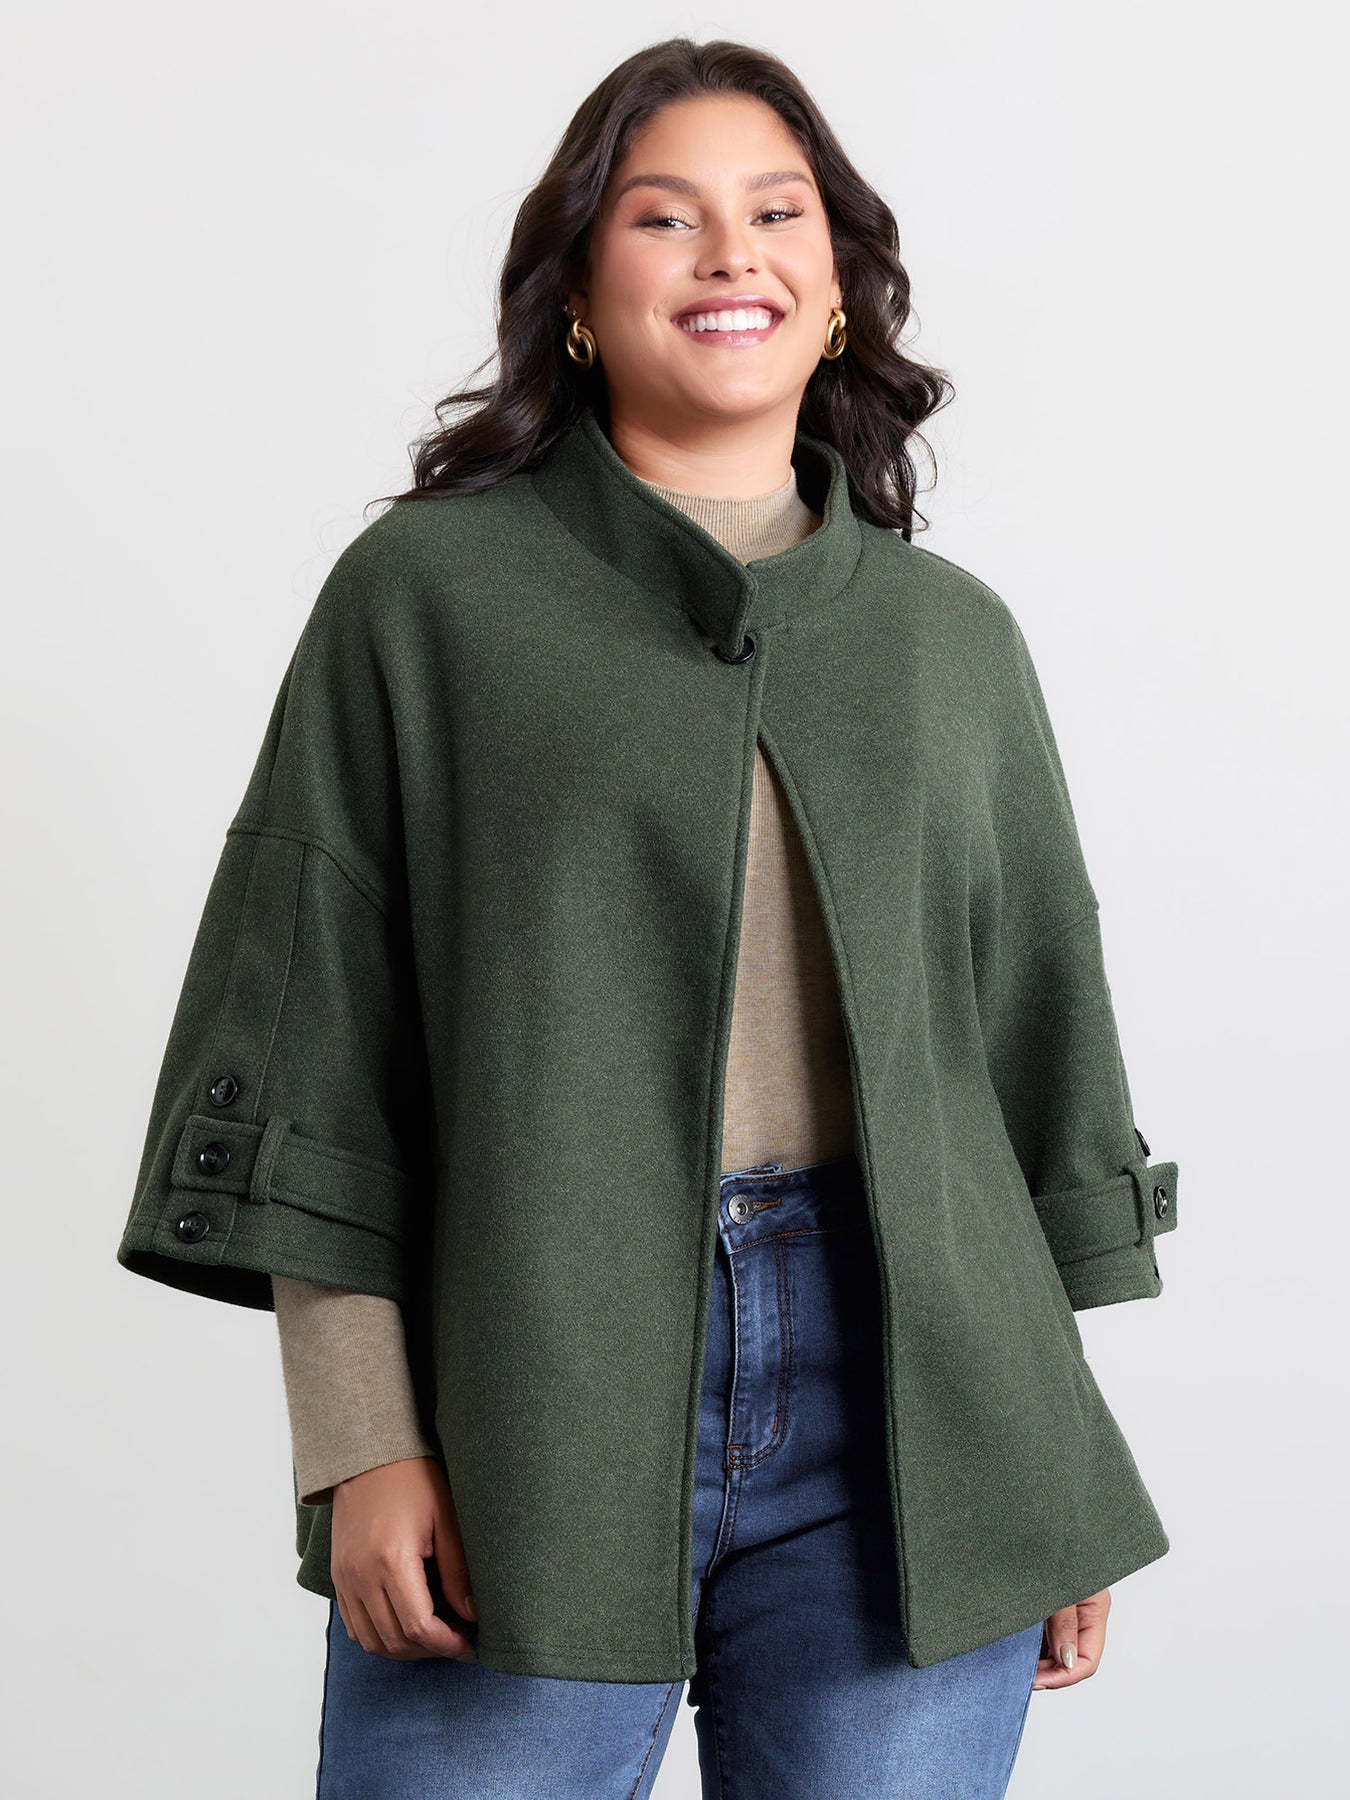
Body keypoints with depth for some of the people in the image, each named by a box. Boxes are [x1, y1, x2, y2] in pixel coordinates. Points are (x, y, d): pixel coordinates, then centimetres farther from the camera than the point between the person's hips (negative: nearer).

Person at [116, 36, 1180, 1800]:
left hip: (905, 1410, 3)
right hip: (527, 1410, -2)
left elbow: (1034, 1044, 14)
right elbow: (318, 1051, 0)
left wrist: (1053, 1458, 11)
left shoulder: (954, 633, 12)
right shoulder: (423, 594, 4)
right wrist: (360, 1441, -7)